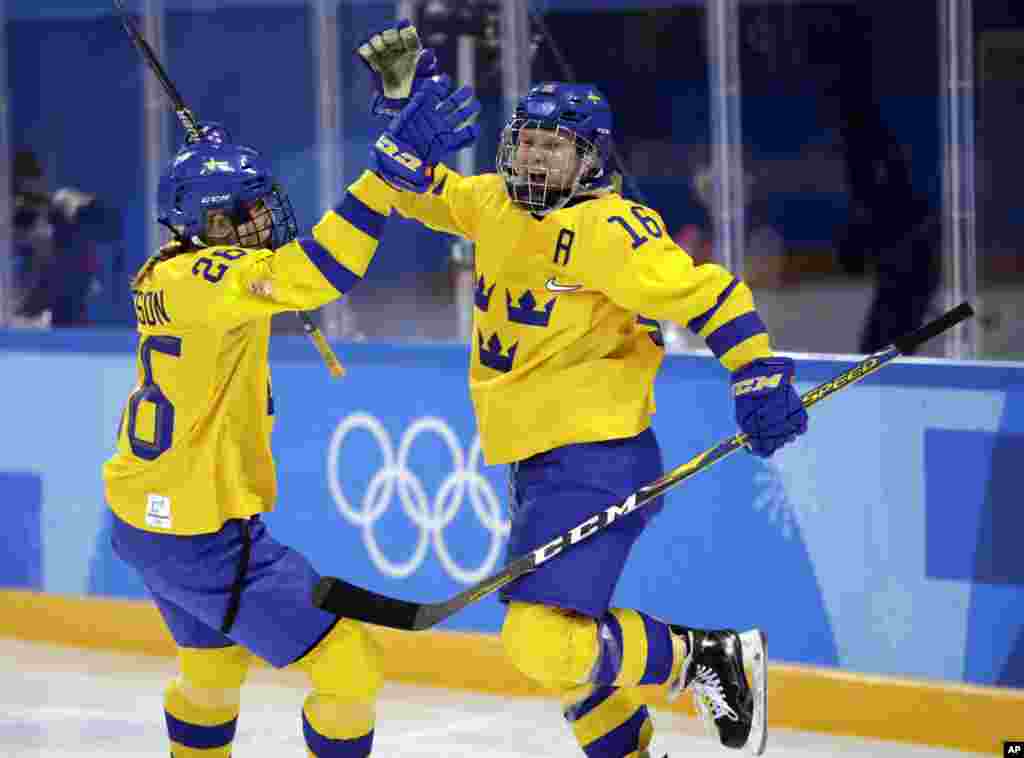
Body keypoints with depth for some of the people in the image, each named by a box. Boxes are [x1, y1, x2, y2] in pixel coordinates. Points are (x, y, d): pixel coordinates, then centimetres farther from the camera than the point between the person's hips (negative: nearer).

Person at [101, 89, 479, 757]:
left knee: (214, 660, 34)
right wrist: (388, 173, -42)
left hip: (145, 521, 10)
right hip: (206, 539, -10)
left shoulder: (163, 276, 5)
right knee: (350, 670, -6)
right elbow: (311, 275, -38)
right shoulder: (203, 278, -22)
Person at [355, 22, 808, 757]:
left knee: (545, 641, -22)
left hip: (596, 462, -9)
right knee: (561, 648, 18)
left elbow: (709, 292, -17)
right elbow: (417, 186, 18)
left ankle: (711, 656, -6)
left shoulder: (608, 228, -16)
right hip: (538, 465, 9)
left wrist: (760, 377, -24)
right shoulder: (496, 205, 7)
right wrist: (403, 97, 4)